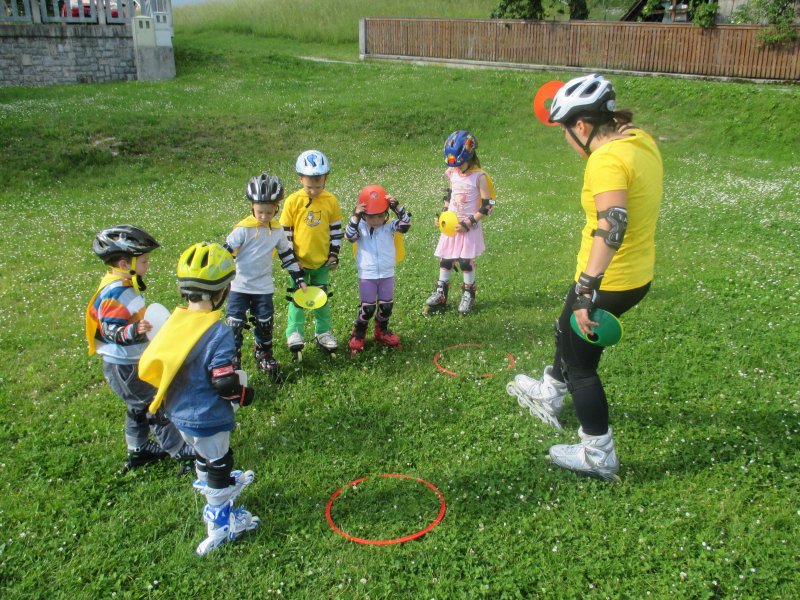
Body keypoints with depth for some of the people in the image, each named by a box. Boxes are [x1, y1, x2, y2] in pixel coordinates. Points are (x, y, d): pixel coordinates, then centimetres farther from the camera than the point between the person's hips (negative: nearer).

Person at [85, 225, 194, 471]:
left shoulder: (125, 285, 5)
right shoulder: (114, 293, -26)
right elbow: (112, 332, -30)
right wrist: (134, 330, -46)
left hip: (132, 361, 10)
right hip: (124, 367, -10)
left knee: (139, 407, 22)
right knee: (156, 406, 1)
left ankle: (138, 450, 36)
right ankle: (178, 450, 14)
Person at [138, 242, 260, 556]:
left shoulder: (175, 320, -7)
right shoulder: (219, 333, -28)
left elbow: (152, 363, 3)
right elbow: (224, 384, -25)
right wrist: (244, 394, -5)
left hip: (178, 411, 7)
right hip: (208, 418, -7)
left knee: (203, 452, 31)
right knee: (218, 465, 11)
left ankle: (209, 486, 56)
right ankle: (220, 523, 27)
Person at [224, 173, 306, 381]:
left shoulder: (277, 230, 0)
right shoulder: (244, 229, -14)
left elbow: (287, 254, 12)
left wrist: (299, 278, 13)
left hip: (264, 288, 4)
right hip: (239, 286, -4)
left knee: (264, 324, 13)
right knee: (235, 325, -4)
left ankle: (264, 356, 32)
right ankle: (232, 361, 7)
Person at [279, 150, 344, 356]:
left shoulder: (331, 201, -6)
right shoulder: (293, 201, -11)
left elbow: (336, 229, 5)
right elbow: (285, 231, -5)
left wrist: (334, 253, 2)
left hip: (323, 261, 2)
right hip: (299, 261, -2)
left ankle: (324, 333, 28)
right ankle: (294, 333, 20)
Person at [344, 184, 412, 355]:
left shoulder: (389, 227, -6)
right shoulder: (360, 227, -8)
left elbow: (406, 224, -18)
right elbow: (350, 235, -24)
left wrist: (398, 207, -28)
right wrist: (355, 217, -34)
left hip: (387, 274, 2)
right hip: (367, 276, -2)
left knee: (386, 306, 12)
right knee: (367, 308, 2)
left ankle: (381, 331, 36)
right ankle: (358, 334, 23)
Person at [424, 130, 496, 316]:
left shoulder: (480, 177, -16)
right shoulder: (452, 173, 2)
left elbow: (488, 206, -14)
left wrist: (469, 223, -17)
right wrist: (443, 214, 5)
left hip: (469, 227, -5)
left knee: (465, 261, -3)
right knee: (445, 258, 7)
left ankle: (468, 295, 17)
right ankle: (440, 295, 19)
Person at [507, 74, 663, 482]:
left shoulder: (607, 160, -25)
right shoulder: (641, 141, 2)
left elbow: (612, 226, -38)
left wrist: (587, 287, -41)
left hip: (607, 281, -10)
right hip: (638, 276, 10)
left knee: (580, 363, 10)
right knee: (568, 334, 30)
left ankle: (599, 456, 23)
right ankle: (549, 397, 54)